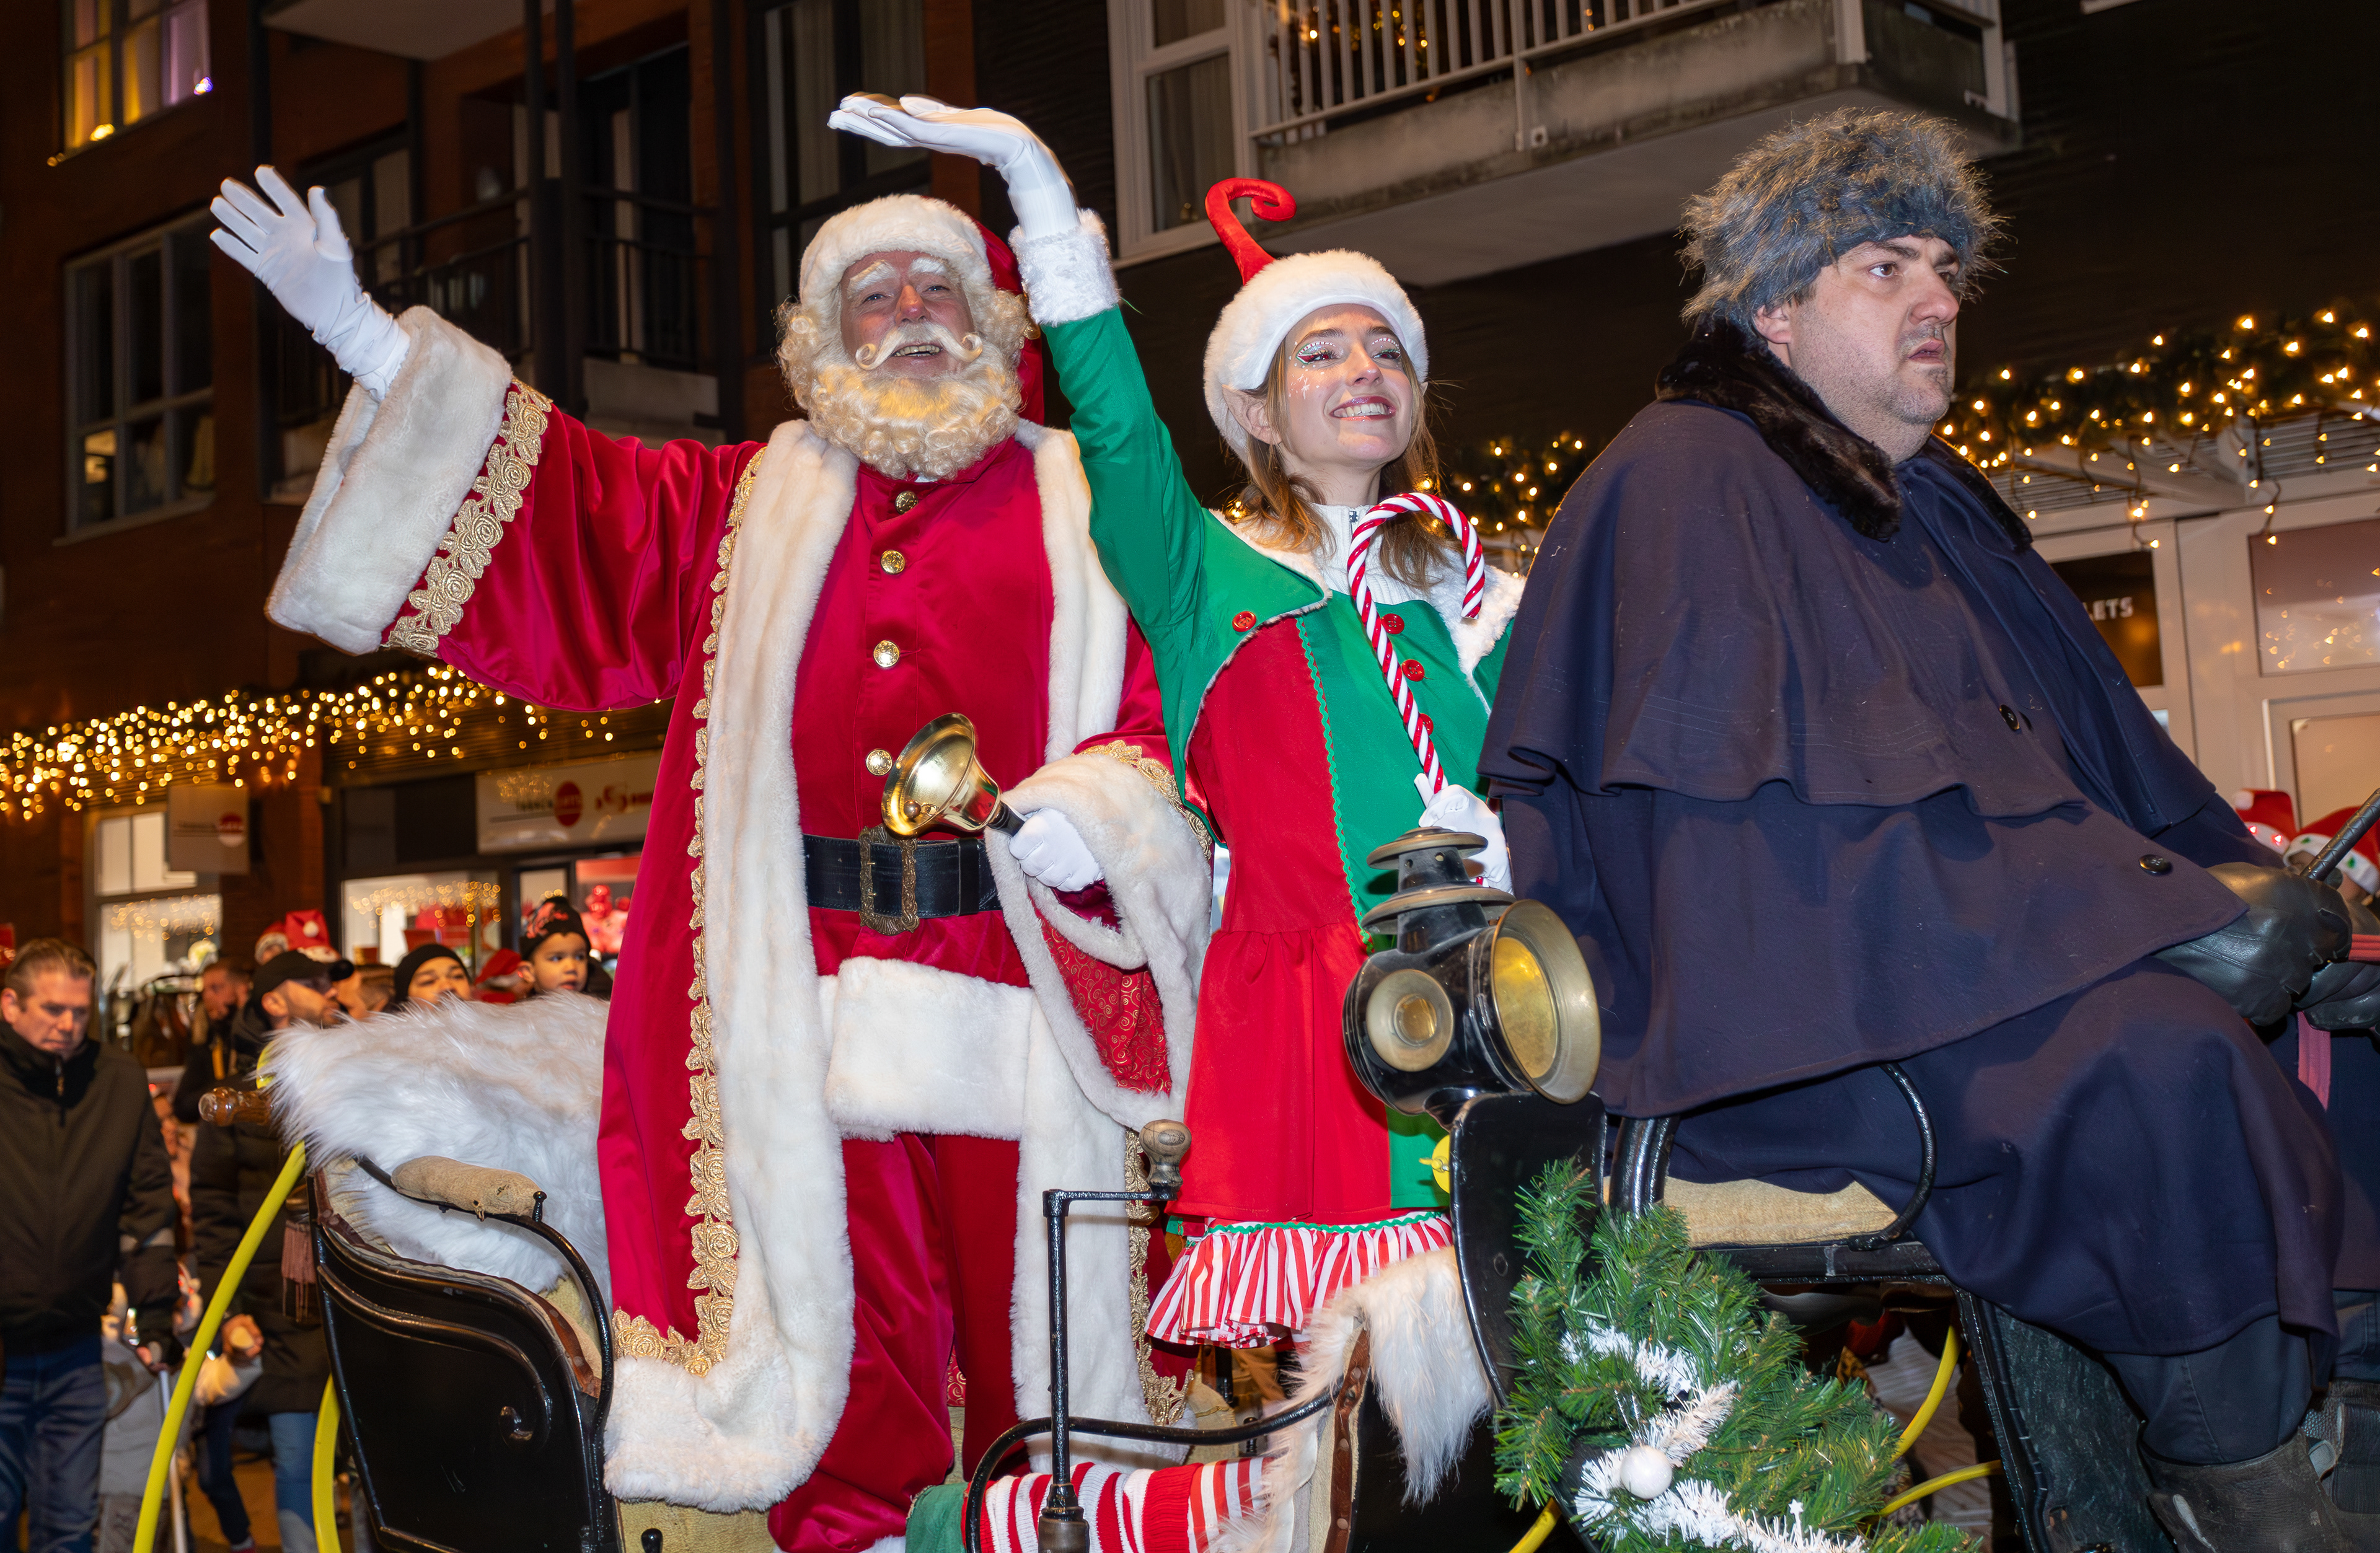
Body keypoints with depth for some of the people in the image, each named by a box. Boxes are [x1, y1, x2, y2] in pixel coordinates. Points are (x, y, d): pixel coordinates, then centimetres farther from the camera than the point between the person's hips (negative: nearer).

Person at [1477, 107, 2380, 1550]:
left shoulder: (1944, 511, 23)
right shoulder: (1691, 476, -5)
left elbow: (2122, 768, 23)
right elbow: (1799, 828, -17)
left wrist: (2256, 889, 3)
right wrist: (2151, 908, -19)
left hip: (2015, 961, 9)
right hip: (1797, 1025, -9)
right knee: (2157, 1053, -30)